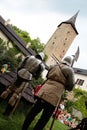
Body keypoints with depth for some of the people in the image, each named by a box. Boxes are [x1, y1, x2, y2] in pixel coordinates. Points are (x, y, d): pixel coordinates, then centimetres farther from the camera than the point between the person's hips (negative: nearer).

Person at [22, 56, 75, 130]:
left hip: (44, 91, 6)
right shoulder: (69, 70, 3)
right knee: (44, 118, 1)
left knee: (33, 111, 13)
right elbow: (71, 86, 1)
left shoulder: (54, 67, 18)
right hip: (53, 96, -5)